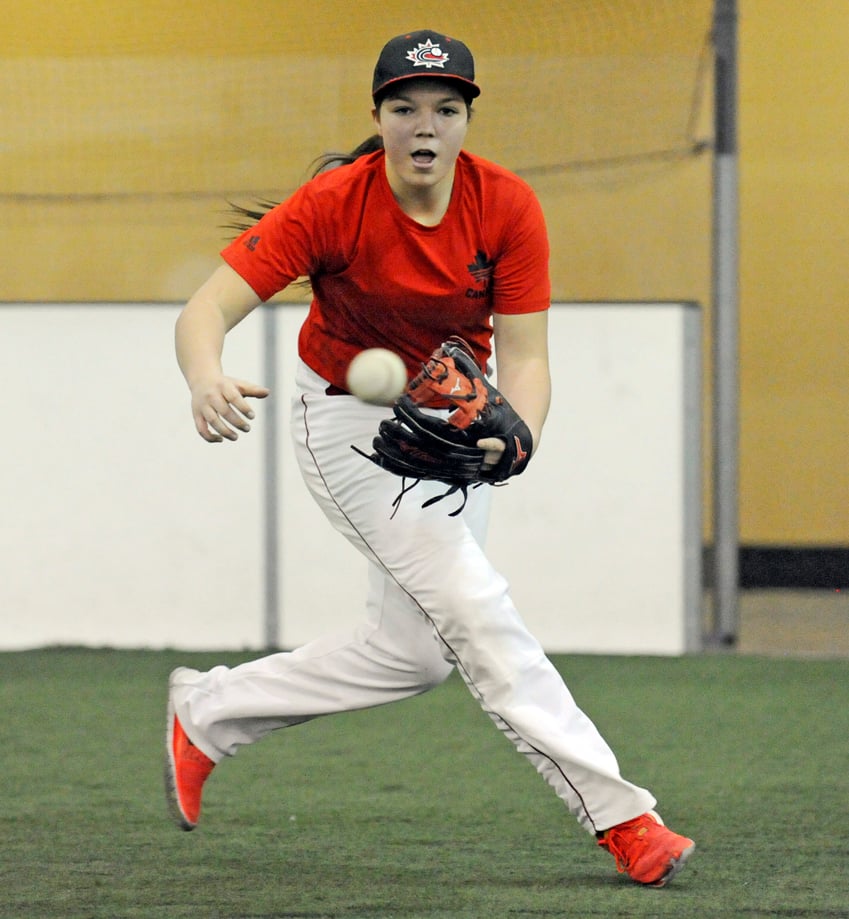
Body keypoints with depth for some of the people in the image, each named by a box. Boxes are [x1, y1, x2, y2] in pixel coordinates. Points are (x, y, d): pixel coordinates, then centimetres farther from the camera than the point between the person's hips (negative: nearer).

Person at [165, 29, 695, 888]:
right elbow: (207, 309, -29)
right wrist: (206, 379, -52)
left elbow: (523, 357, -18)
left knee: (414, 649, 8)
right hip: (348, 421, -5)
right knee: (474, 606, -17)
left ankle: (207, 712, 25)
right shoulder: (333, 205, -24)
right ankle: (619, 818, -16)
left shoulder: (507, 207, -17)